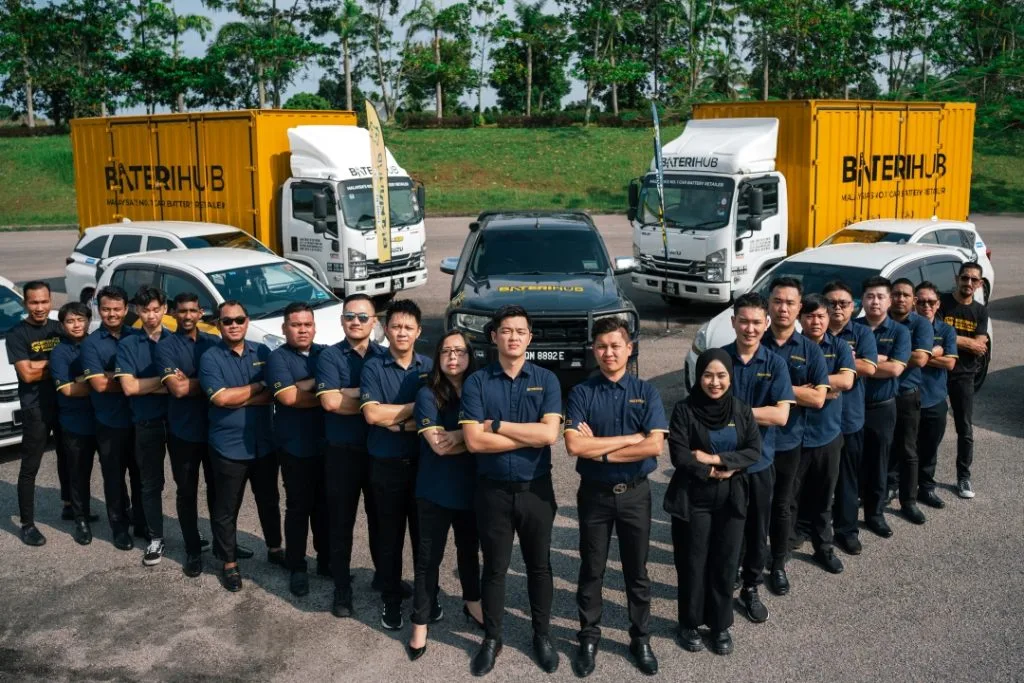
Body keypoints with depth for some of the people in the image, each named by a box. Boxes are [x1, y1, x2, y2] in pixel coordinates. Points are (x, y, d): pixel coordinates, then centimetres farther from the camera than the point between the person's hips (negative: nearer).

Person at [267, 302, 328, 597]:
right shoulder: (278, 358, -6)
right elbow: (288, 397, -18)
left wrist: (306, 386, -13)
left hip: (327, 443, 4)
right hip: (296, 447, -4)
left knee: (324, 505, 14)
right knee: (298, 508, 5)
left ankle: (325, 560, 28)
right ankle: (297, 568, 18)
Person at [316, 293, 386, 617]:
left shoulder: (385, 356, 4)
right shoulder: (330, 356, -4)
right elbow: (329, 402, -17)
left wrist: (348, 393, -13)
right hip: (342, 452, -2)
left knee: (381, 516, 16)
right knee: (341, 521, 7)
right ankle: (342, 588, 20)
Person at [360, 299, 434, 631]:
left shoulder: (429, 366, 2)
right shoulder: (373, 367, -4)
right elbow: (371, 414, -17)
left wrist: (399, 423, -17)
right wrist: (417, 408, -14)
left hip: (423, 463, 1)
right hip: (386, 465, -1)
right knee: (390, 537, 11)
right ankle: (391, 600, 26)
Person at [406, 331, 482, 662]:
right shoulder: (428, 394, -9)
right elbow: (439, 446, -17)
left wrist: (459, 435, -19)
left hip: (471, 487, 4)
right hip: (436, 490, -4)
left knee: (470, 549, 20)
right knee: (429, 557, 4)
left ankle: (472, 603, 41)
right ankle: (420, 624, 15)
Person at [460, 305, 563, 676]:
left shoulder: (546, 380, -3)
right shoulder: (477, 382, -5)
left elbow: (550, 433, -16)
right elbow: (474, 441, -15)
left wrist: (497, 425, -16)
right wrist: (531, 435, -15)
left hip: (536, 489, 1)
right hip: (493, 490, -1)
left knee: (539, 566, 15)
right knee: (494, 568, 12)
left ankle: (542, 635, 33)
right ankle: (491, 638, 30)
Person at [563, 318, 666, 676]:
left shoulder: (646, 392, -4)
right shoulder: (581, 393, -6)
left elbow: (655, 446, -16)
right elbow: (574, 445, -19)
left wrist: (600, 451, -16)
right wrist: (631, 438, -18)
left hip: (635, 494, 1)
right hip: (595, 494, 0)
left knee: (636, 571, 14)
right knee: (591, 571, 12)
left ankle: (641, 639, 30)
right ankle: (589, 638, 28)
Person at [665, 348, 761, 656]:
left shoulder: (742, 410, 2)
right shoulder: (685, 410, -9)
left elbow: (754, 451, -5)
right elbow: (679, 455, -14)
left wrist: (716, 459, -16)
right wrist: (714, 473, -15)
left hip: (731, 500, 3)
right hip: (692, 499, -3)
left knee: (725, 564, 10)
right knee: (693, 563, 6)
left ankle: (721, 624, 28)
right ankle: (690, 623, 25)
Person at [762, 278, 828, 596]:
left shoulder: (810, 350, -3)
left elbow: (818, 398, -10)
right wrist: (796, 391, -14)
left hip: (788, 442, 1)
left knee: (781, 506, 15)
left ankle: (778, 564, 29)